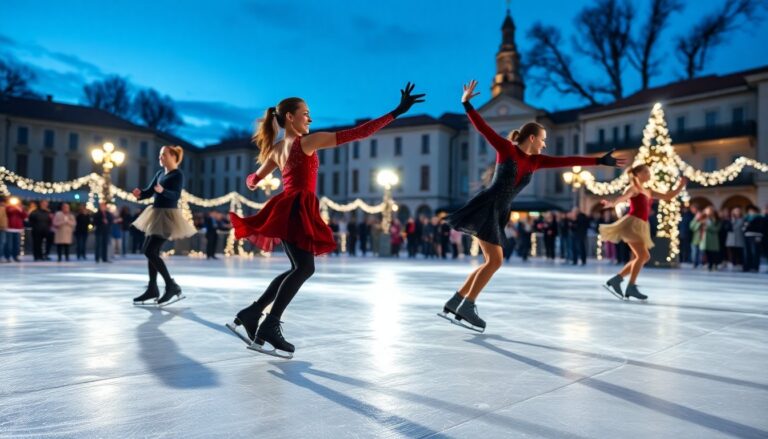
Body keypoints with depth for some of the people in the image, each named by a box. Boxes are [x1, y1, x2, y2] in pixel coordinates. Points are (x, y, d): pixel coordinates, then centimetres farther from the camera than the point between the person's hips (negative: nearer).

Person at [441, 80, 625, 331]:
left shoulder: (535, 161, 14)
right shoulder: (506, 148, -1)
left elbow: (567, 161, 14)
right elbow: (483, 128, -4)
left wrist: (599, 161, 13)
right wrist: (466, 102, -9)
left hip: (498, 213, 8)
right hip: (485, 208, -8)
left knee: (491, 262, 6)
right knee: (495, 261, -14)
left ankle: (455, 303, 12)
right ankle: (467, 306, -9)